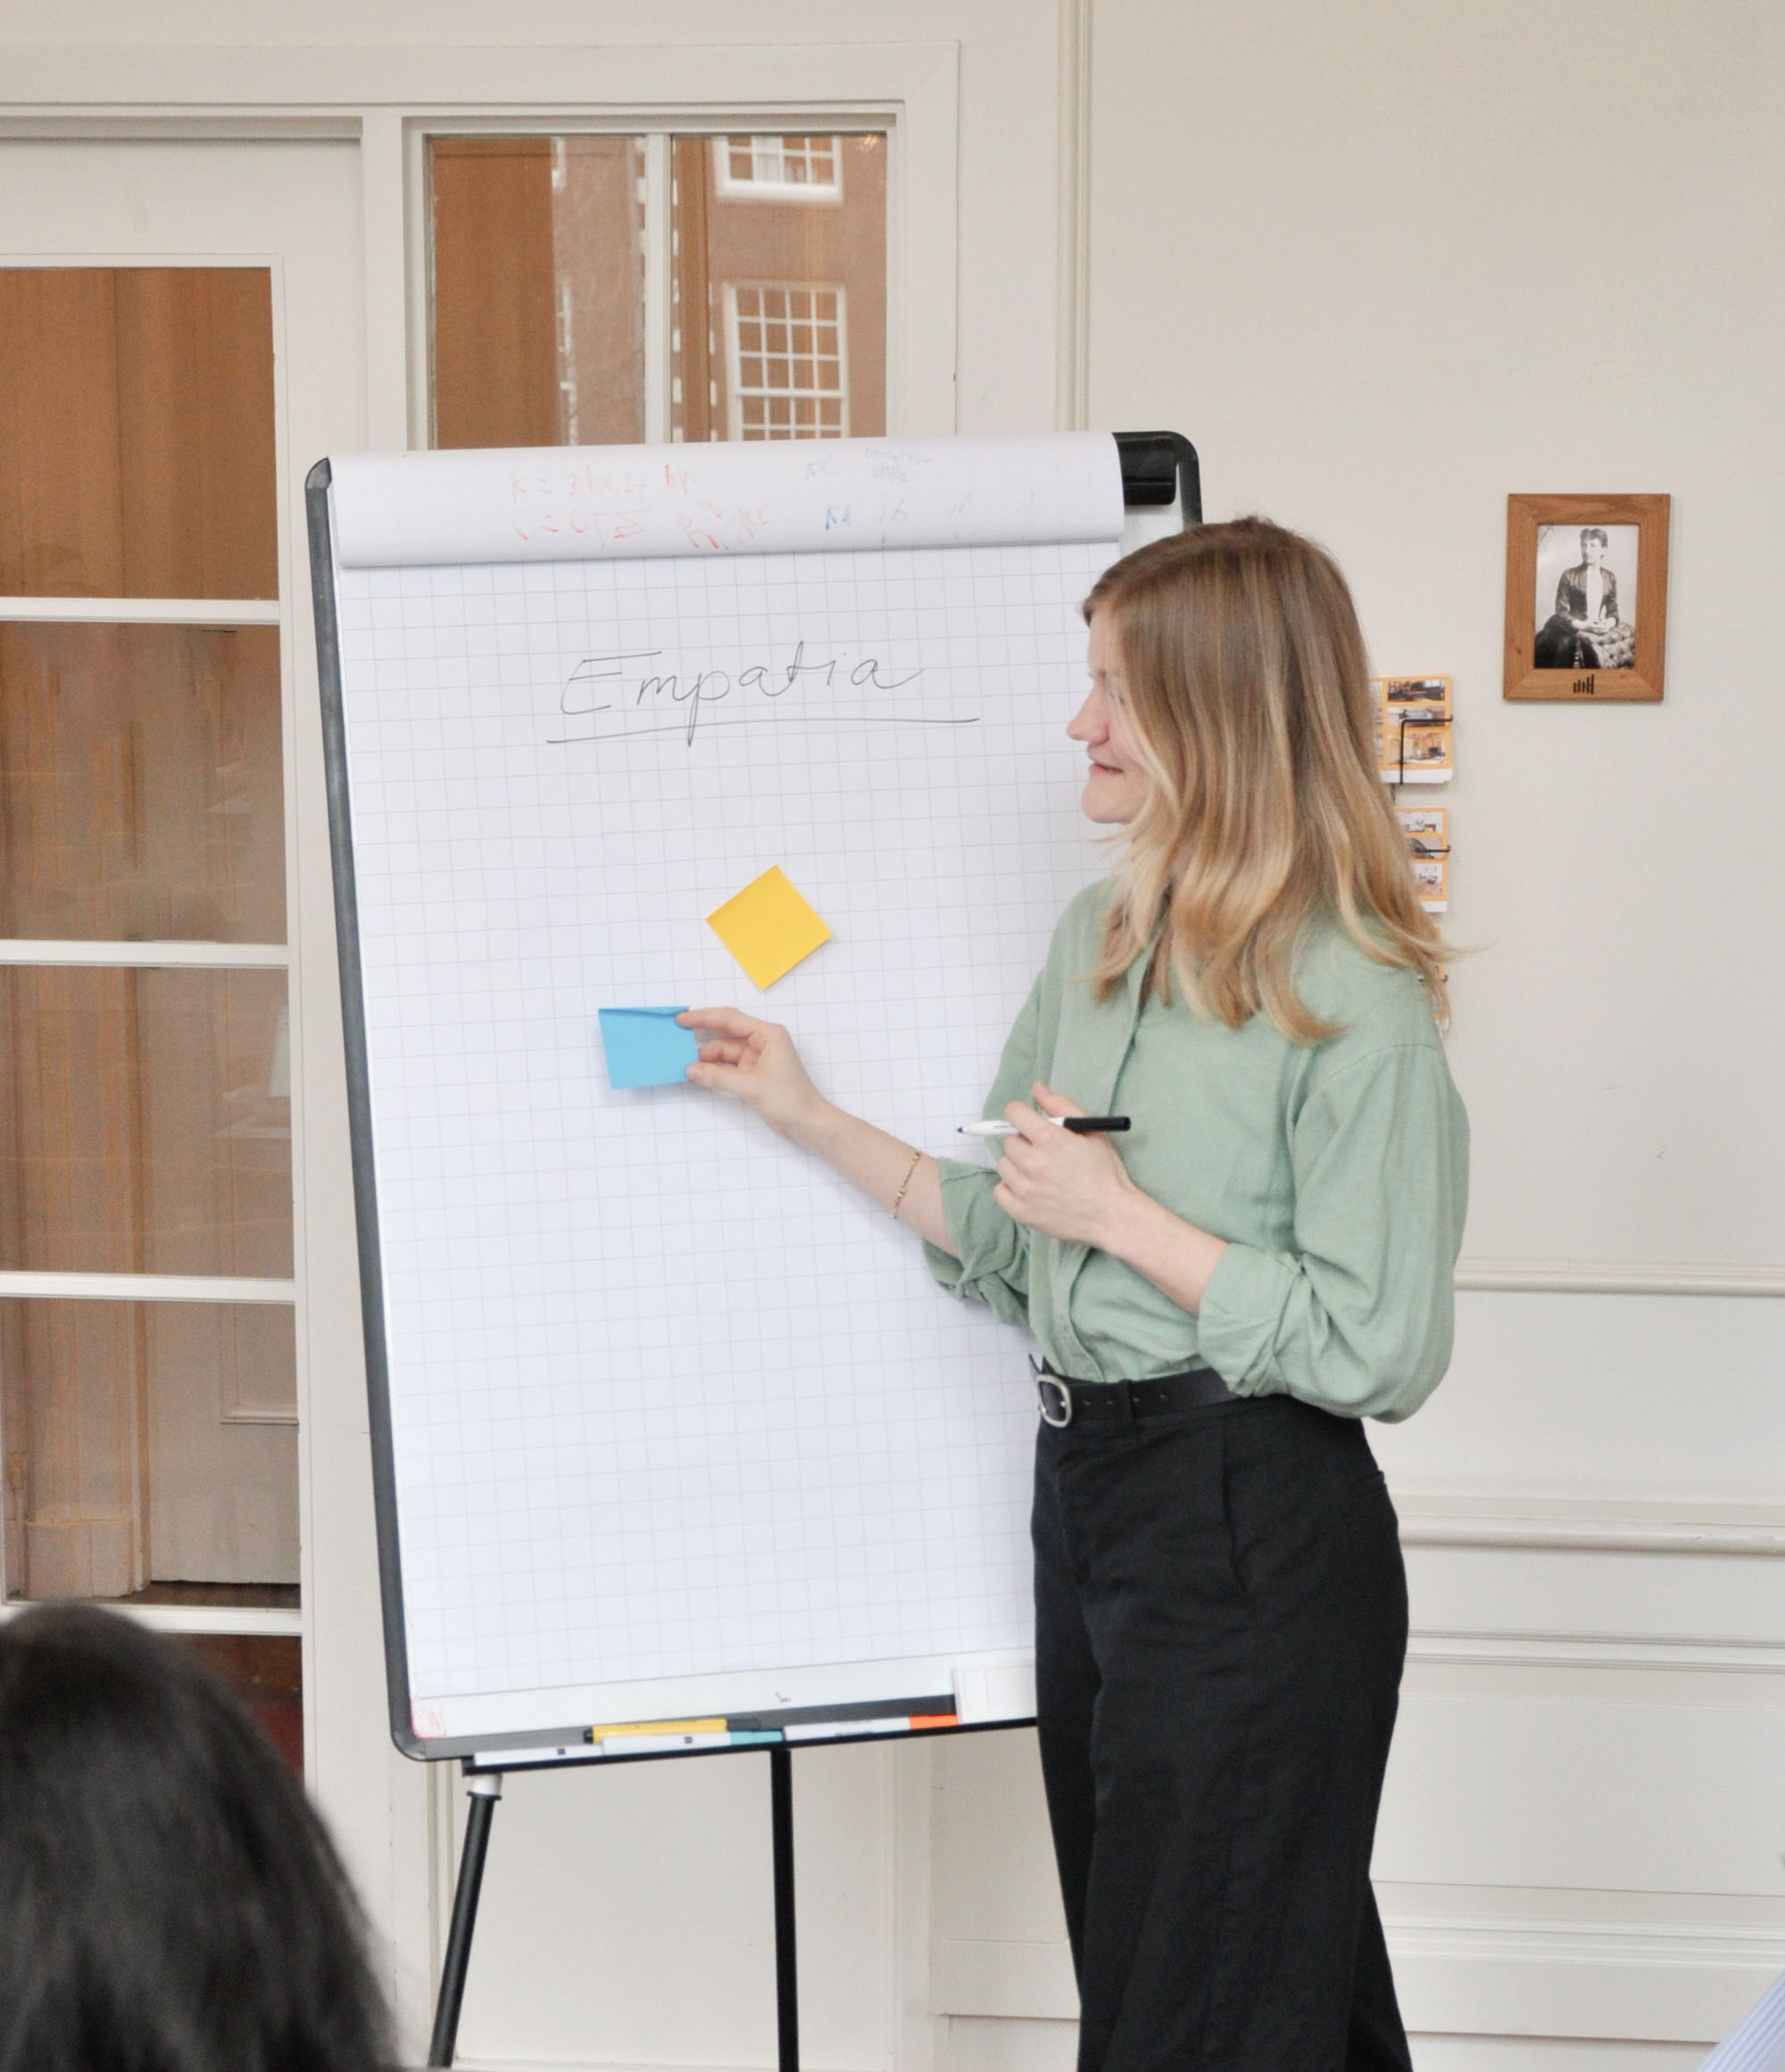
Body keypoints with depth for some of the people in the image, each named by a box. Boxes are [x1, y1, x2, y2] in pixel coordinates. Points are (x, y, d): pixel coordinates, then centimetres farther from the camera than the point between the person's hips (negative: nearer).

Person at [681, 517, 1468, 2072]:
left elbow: (1378, 1351, -20)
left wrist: (1120, 1214, -18)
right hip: (1088, 1483, 9)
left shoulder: (1350, 1002, -17)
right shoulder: (1100, 940, 8)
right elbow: (1013, 1250, 14)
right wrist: (811, 1117, 10)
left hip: (1256, 1542, -9)